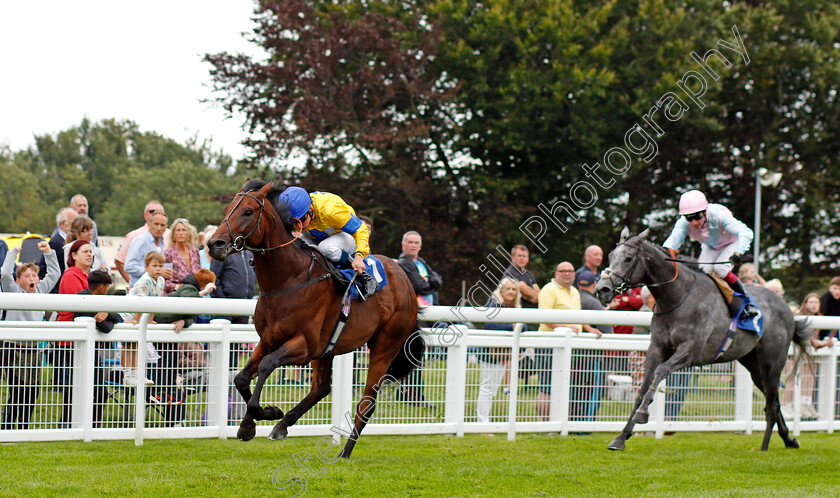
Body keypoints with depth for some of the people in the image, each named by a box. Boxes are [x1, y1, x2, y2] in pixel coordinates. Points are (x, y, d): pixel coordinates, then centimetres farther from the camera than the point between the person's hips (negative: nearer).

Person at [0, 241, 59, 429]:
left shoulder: (40, 291, 13)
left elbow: (54, 274, 23)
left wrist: (49, 253, 14)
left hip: (34, 348, 6)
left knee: (32, 392, 7)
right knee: (16, 393, -7)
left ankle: (23, 428, 17)